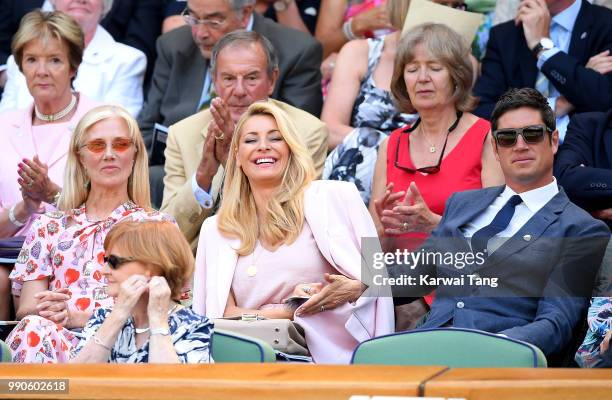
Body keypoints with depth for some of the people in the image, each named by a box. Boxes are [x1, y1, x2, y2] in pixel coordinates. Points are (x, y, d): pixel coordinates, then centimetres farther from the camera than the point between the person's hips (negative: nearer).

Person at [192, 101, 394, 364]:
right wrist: (290, 310, -8)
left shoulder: (334, 197, 7)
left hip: (333, 351, -2)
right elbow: (224, 313, 8)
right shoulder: (216, 230, 16)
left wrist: (356, 289, -13)